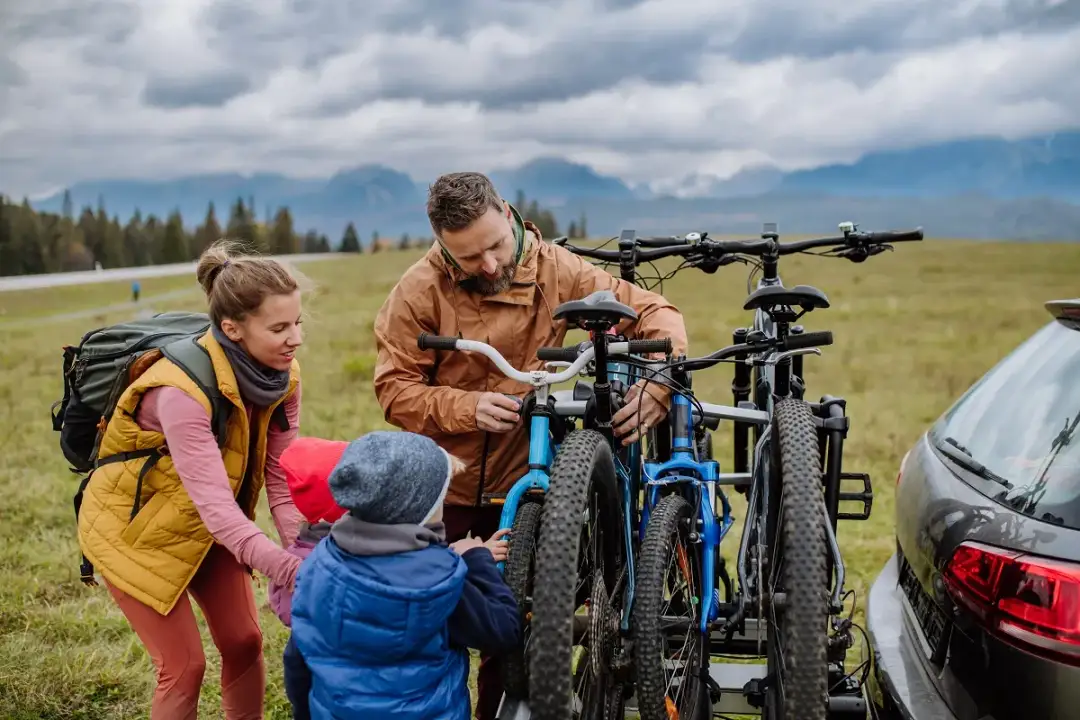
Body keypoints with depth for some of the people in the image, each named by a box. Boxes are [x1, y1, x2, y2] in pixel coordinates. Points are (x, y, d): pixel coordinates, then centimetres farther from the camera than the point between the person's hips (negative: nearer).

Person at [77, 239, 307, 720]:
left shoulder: (280, 376, -16)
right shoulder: (183, 390, -37)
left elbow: (282, 479, -15)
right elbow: (216, 507, -41)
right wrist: (295, 575, -50)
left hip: (209, 527, 6)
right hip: (132, 528, -6)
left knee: (244, 643, 8)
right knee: (184, 667, -2)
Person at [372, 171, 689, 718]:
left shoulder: (553, 270, -11)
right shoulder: (420, 291, -14)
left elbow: (656, 313, -9)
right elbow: (394, 389, -13)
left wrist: (657, 384, -28)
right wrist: (468, 406, -30)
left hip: (522, 482, 1)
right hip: (444, 486, -1)